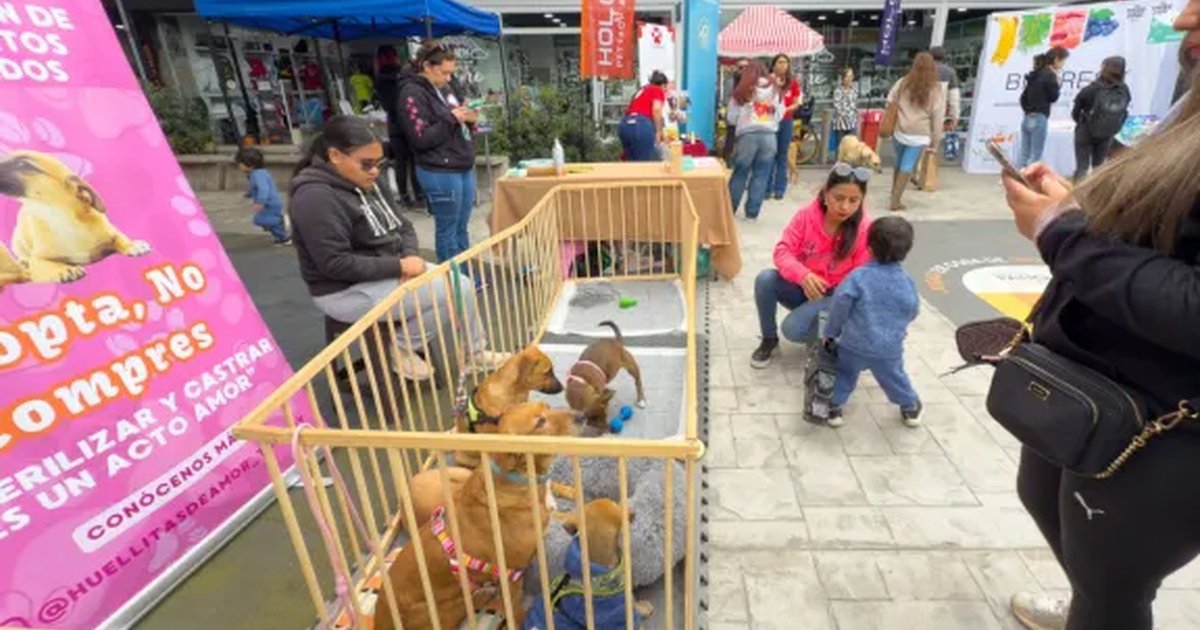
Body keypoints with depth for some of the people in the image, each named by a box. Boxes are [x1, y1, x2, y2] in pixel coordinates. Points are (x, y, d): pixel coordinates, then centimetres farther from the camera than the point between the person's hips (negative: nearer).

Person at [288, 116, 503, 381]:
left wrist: (410, 256, -11)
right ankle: (403, 348, -1)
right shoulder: (316, 197, -22)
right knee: (451, 294, -21)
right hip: (348, 291, -9)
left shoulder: (365, 183, 7)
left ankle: (476, 352, 15)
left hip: (387, 271, 9)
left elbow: (402, 226, 11)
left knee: (461, 284, -2)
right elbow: (336, 264, -27)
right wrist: (400, 265, -25)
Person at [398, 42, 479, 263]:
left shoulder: (440, 90, 16)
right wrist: (452, 118, -16)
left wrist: (467, 120, 5)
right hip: (441, 173, -9)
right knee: (448, 231, 0)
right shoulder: (413, 94, -10)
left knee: (461, 229, 13)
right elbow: (421, 139, -17)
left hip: (463, 168, 9)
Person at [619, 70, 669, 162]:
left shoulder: (643, 89, 32)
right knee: (646, 162, -4)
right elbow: (656, 109, -10)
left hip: (625, 124, 7)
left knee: (632, 162, 12)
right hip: (641, 124, -7)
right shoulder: (659, 91, 10)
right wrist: (658, 132, -3)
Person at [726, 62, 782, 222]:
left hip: (747, 135, -1)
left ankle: (729, 209, 16)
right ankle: (752, 212, 7)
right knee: (761, 175, 5)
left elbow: (731, 117, 6)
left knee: (740, 173, 8)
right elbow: (780, 115, 14)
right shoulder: (775, 91, 9)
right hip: (769, 136, 2)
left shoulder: (742, 91, 2)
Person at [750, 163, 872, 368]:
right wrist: (803, 275, -37)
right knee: (765, 279, -27)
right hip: (801, 287, 3)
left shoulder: (864, 231, -16)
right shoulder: (807, 215, -12)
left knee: (793, 328, -29)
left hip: (833, 297, -3)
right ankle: (769, 340, -4)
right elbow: (782, 251, -18)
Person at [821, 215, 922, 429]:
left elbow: (840, 305, -15)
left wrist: (830, 333, -1)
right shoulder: (907, 281, -2)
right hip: (890, 349, 4)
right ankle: (911, 408, 41)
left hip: (855, 344, -3)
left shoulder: (858, 276, -15)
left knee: (845, 373, 16)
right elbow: (912, 313, 10)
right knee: (895, 377, 25)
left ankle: (834, 407, 14)